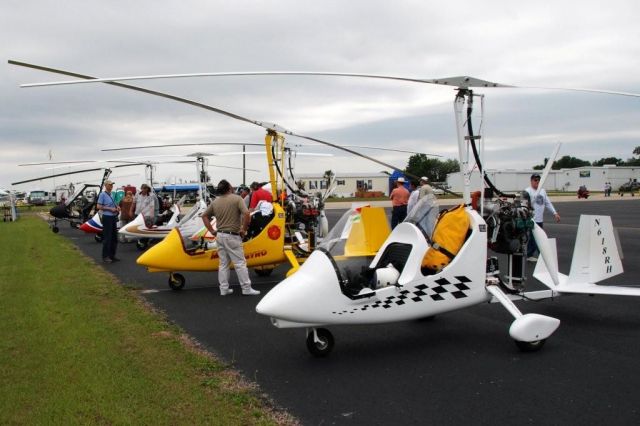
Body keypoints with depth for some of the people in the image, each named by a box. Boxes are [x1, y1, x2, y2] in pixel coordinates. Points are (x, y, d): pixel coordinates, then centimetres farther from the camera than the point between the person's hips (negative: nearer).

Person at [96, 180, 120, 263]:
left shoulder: (111, 194, 13)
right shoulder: (102, 194, -9)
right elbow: (99, 206, -14)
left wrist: (117, 207, 7)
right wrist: (110, 209, -17)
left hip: (113, 217, 8)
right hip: (107, 217, -8)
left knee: (114, 237, 12)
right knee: (107, 237, -5)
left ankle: (112, 255, 21)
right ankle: (105, 256, 1)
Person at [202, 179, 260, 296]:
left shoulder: (215, 201, 8)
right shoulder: (236, 198, -10)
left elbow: (204, 216, 15)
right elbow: (246, 214, -22)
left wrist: (212, 231, 14)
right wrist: (244, 230, -11)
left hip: (220, 235, 6)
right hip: (232, 236, -6)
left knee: (223, 264, 13)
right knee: (240, 263, 0)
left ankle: (224, 289, 17)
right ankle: (246, 289, 4)